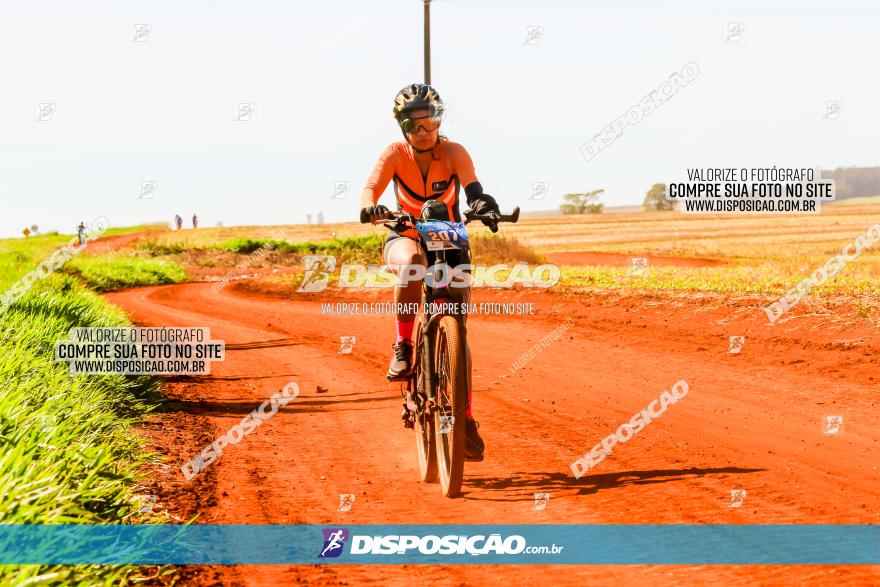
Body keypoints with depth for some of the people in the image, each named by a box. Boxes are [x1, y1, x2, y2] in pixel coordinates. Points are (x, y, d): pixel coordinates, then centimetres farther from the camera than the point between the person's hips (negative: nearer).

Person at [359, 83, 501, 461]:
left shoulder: (452, 152, -15)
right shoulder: (396, 154, -14)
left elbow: (471, 184, -34)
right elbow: (371, 187, -29)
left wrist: (482, 201, -58)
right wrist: (370, 208, -53)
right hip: (406, 238, -1)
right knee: (412, 262, -40)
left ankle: (466, 419, 2)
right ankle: (402, 347, -26)